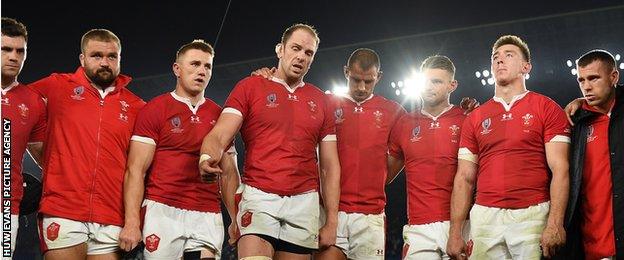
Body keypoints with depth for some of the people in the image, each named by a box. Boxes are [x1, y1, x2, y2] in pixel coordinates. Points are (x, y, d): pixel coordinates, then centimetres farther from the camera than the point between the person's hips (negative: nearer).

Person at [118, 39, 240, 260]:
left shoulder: (219, 115, 13)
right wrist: (132, 222, -13)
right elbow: (136, 170, -4)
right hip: (163, 211, -3)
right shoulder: (154, 109, 2)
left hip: (208, 216, 3)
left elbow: (229, 173, 15)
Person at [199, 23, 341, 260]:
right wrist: (207, 157, -30)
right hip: (259, 196, -3)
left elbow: (330, 166, 13)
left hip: (304, 202, 3)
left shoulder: (320, 101, 14)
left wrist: (332, 221, 7)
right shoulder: (250, 87, 6)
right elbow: (218, 136, -6)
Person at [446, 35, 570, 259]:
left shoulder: (547, 109, 4)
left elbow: (559, 171, -3)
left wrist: (555, 224, -15)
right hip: (485, 217, 3)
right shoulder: (475, 118, 14)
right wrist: (455, 232, 2)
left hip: (532, 216, -2)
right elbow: (465, 178, 11)